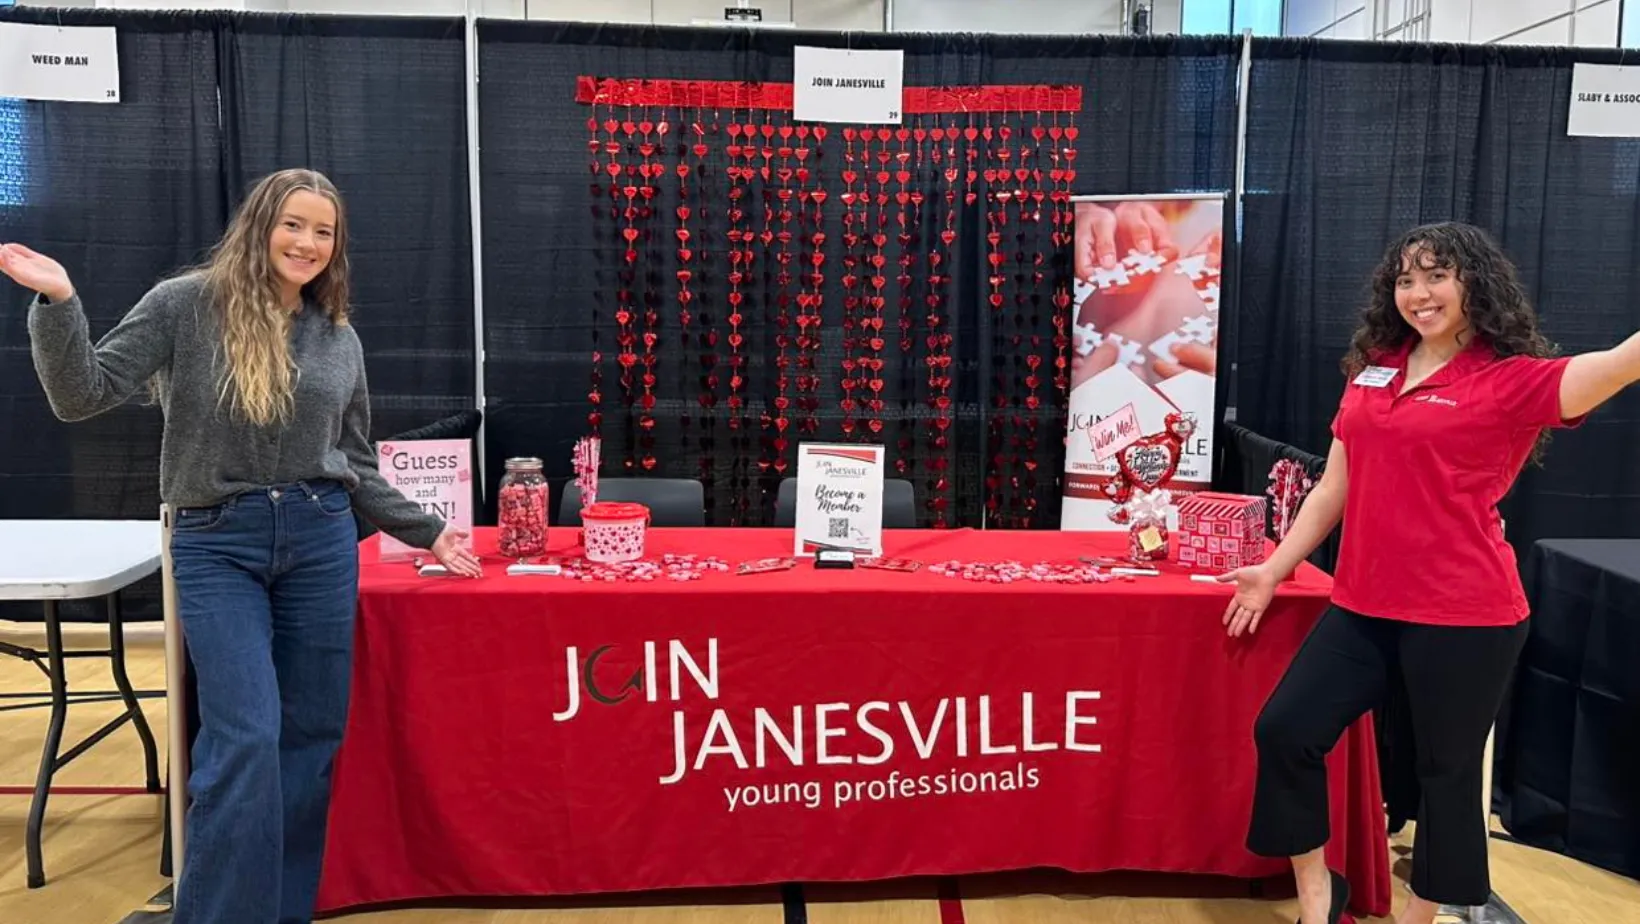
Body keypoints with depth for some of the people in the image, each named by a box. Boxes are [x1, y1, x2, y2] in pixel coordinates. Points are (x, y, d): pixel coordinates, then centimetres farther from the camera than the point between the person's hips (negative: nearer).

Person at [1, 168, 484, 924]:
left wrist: (426, 532, 14)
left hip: (320, 540, 4)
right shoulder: (184, 304, 0)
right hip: (216, 544, -3)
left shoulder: (339, 338, 10)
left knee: (311, 737, 6)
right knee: (246, 738, -10)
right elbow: (84, 395, -5)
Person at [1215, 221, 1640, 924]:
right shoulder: (1372, 369, 9)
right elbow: (1335, 488, 14)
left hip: (1464, 616, -5)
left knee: (1447, 770, 9)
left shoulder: (1513, 380, -7)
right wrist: (1274, 569, 13)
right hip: (1364, 604, 6)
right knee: (1285, 729, 3)